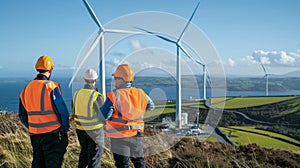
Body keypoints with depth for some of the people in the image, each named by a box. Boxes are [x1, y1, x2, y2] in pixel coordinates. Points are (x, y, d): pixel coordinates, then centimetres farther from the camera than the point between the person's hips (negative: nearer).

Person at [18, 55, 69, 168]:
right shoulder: (51, 87, -14)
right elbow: (62, 111, -15)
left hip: (34, 134, 6)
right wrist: (65, 129, -3)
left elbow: (22, 115, 12)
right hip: (52, 133, -6)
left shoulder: (27, 89, 6)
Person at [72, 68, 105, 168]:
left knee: (84, 152, 25)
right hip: (95, 131, -5)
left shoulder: (77, 94, -2)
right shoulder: (96, 96, -20)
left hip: (80, 130, 6)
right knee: (94, 156, 7)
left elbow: (74, 113, 7)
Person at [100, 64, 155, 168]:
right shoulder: (141, 94, -1)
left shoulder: (114, 96, -18)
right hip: (137, 135, 5)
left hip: (120, 137, -4)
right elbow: (151, 106, 15)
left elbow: (103, 116, -18)